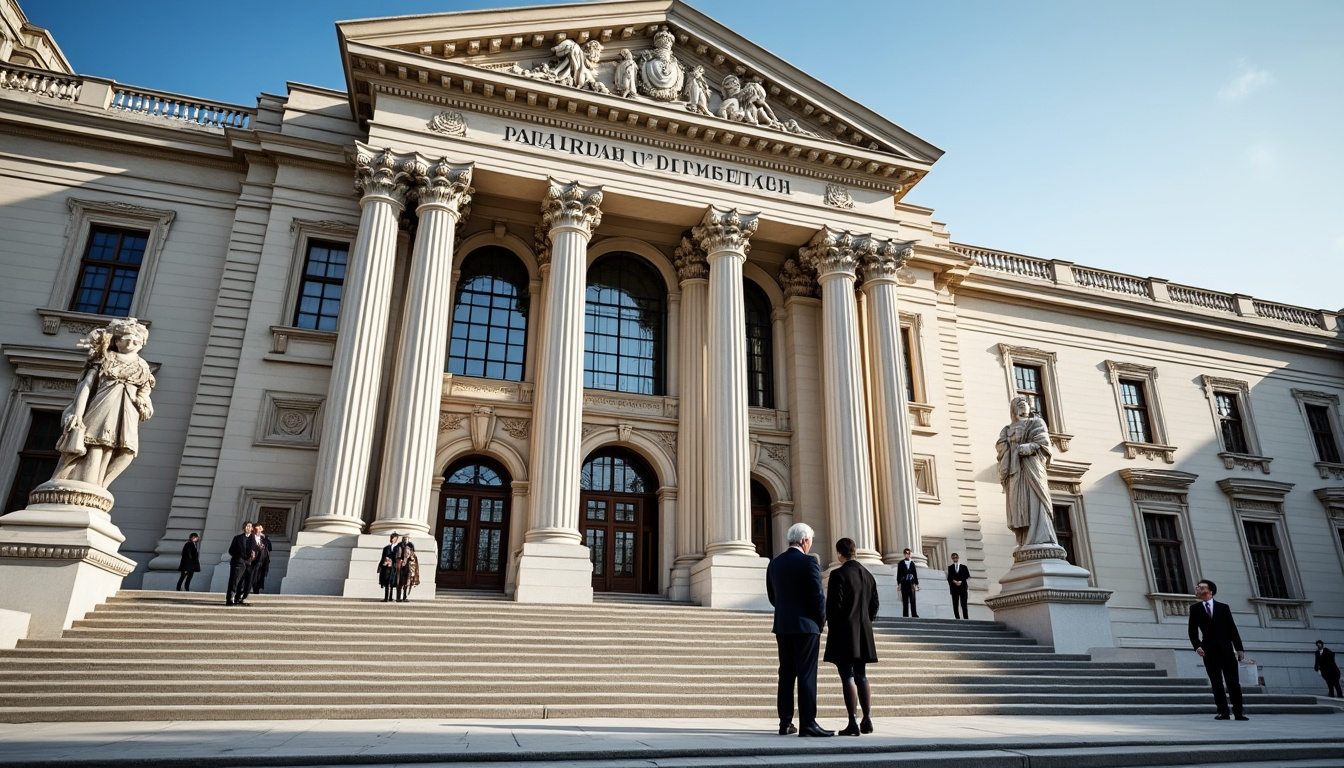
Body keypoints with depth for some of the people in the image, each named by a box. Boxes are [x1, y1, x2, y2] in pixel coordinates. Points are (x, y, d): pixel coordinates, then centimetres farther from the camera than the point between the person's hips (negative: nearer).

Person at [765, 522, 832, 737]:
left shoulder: (774, 563, 7)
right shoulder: (809, 562, -12)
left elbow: (772, 596, 11)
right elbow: (818, 597, -13)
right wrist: (821, 622, 1)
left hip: (782, 626, 6)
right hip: (805, 625, -6)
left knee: (786, 675, 11)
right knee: (807, 675, -3)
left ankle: (785, 723, 13)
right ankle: (807, 724, -5)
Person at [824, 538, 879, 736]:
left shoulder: (838, 574, -13)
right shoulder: (867, 575, 9)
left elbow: (833, 605, -15)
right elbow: (874, 605, 11)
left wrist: (832, 627, -1)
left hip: (844, 633, -7)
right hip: (863, 634, 7)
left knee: (847, 677, -5)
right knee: (861, 677, 14)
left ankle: (853, 723, -7)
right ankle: (867, 720, 16)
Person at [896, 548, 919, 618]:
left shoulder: (912, 563, 15)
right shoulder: (901, 563, 9)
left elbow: (915, 573, 14)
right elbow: (899, 574, 5)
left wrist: (916, 583, 8)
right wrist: (899, 583, -4)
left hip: (911, 583, 1)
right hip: (904, 583, -1)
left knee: (912, 599, -6)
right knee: (905, 599, -2)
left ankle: (914, 614, -9)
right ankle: (905, 614, 0)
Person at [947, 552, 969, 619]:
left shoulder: (964, 567, 13)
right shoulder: (950, 567, 13)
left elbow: (967, 576, 0)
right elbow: (949, 577, 4)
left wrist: (961, 581, -13)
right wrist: (954, 581, -15)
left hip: (963, 587, -1)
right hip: (954, 588, 1)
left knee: (964, 604, -7)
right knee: (955, 605, -2)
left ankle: (966, 618, -8)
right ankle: (957, 618, 0)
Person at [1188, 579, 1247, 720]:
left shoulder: (1223, 607, 7)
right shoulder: (1195, 609, 8)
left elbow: (1232, 628, 5)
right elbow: (1193, 631, 6)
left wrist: (1239, 648, 0)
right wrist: (1197, 646, -9)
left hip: (1226, 649, 0)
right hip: (1209, 650, 0)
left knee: (1233, 681, -1)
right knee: (1216, 682, 1)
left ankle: (1238, 711, 4)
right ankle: (1222, 711, 3)